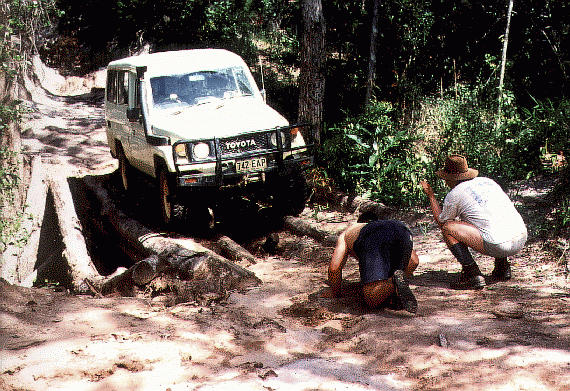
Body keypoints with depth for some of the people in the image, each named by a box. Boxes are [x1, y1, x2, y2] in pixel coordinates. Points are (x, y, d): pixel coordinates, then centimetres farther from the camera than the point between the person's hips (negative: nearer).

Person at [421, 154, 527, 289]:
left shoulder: (454, 194, 3)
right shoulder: (487, 181, 22)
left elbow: (441, 221, 17)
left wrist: (430, 196, 26)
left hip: (498, 246, -7)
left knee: (448, 228, 2)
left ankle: (472, 274, -7)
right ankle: (502, 266, 24)